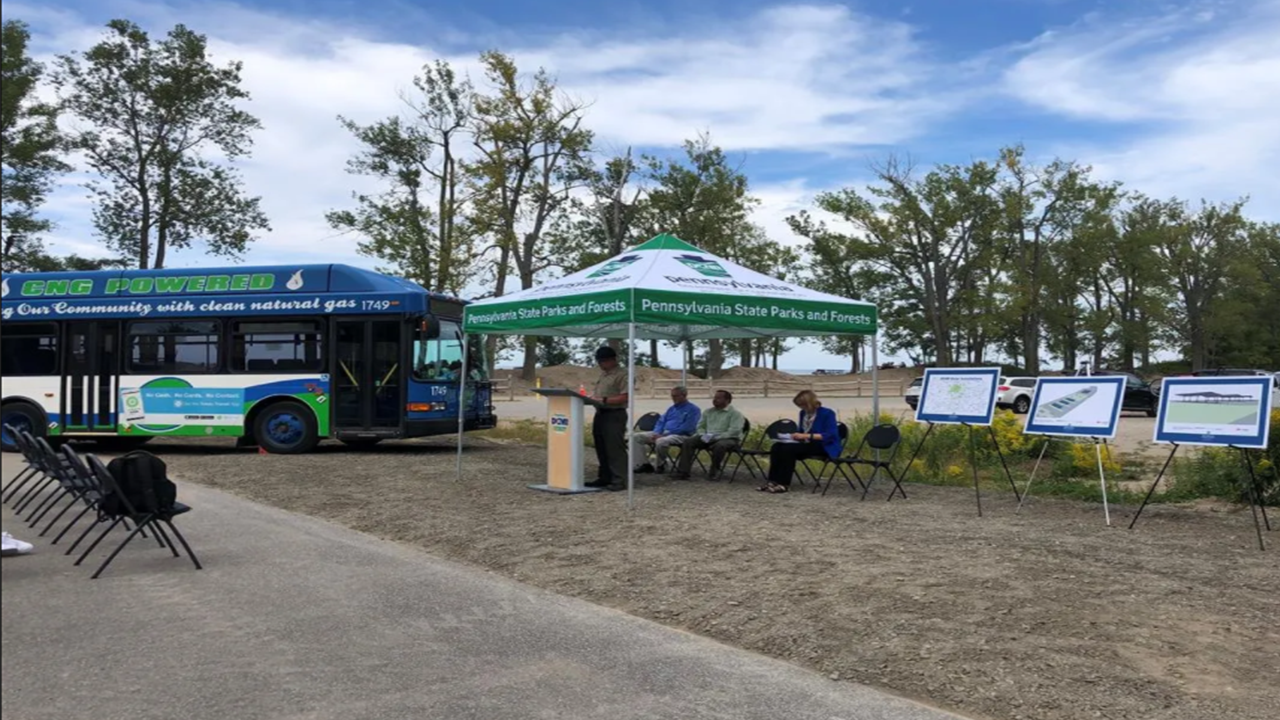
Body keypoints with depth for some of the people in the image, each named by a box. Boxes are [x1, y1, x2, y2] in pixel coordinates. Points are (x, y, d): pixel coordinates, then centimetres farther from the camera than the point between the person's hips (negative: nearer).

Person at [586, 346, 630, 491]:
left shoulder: (622, 375, -10)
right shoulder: (603, 374, 18)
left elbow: (625, 397, -18)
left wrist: (604, 400, -22)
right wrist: (591, 397, 4)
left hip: (614, 415, -9)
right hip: (600, 414, 9)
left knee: (615, 449, -9)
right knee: (601, 449, 13)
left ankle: (619, 481, -7)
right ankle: (604, 478, 22)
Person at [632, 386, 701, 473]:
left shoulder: (693, 409, -2)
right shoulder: (672, 408, 23)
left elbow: (687, 428, -14)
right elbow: (661, 422, 21)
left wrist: (666, 433, -18)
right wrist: (656, 433, -4)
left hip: (681, 436, -8)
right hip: (662, 434, 8)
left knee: (661, 441, -40)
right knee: (636, 436, -7)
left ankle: (661, 465, -12)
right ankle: (645, 464, -9)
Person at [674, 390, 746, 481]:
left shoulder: (735, 413, -3)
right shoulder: (708, 412, 17)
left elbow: (734, 431, -15)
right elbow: (700, 426, 19)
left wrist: (716, 437, -22)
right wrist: (703, 435, -5)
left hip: (728, 439, -5)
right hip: (708, 438, 5)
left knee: (719, 446, -41)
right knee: (688, 442, -16)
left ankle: (714, 473, -21)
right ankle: (682, 472, -23)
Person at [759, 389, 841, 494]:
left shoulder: (827, 413, -10)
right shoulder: (803, 413, 10)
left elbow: (830, 435, -20)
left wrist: (806, 436, -26)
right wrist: (795, 436, -2)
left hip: (824, 446, -8)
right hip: (807, 444, 8)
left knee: (789, 449, -30)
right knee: (776, 447, -17)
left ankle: (784, 484, -28)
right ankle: (773, 481, -23)